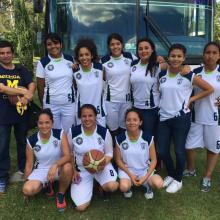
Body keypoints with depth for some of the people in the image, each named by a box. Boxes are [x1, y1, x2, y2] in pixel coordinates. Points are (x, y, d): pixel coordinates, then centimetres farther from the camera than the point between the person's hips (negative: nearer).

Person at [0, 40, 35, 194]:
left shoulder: (22, 70, 6)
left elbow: (32, 85, -5)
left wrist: (27, 96, -26)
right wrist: (24, 92, -20)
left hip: (21, 112, 2)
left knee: (23, 142, 15)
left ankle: (23, 170, 34)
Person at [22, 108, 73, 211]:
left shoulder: (60, 134, -16)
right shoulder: (31, 140, -10)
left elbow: (68, 156, -23)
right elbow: (29, 164, 0)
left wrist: (55, 165, -41)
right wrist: (26, 182, 5)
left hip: (58, 168, -1)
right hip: (40, 170, 2)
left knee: (67, 167, -37)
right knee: (27, 190, -26)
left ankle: (61, 194, -6)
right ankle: (46, 184, 11)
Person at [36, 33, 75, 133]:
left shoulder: (70, 60, 2)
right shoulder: (43, 63, -4)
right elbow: (40, 87, 0)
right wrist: (43, 105, 3)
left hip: (69, 103, 2)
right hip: (51, 104, -1)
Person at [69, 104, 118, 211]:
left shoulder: (104, 132, -12)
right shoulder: (73, 132, -10)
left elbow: (109, 153, -2)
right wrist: (73, 170, -6)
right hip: (81, 169, 1)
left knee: (112, 186, -34)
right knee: (81, 206, -10)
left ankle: (102, 185, 8)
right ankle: (90, 184, 23)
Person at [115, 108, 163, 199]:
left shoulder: (148, 137, -14)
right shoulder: (120, 138, -13)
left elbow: (153, 159, -7)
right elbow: (118, 160, -2)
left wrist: (145, 177, -17)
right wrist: (130, 175, -14)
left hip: (145, 170, 1)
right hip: (127, 169, 0)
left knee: (159, 184, -26)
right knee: (124, 187, -31)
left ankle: (148, 185, 11)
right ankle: (129, 186, 9)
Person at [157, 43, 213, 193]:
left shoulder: (189, 76, -8)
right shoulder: (162, 74, 3)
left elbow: (209, 89, -3)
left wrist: (191, 99, -6)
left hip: (181, 118, -4)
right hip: (164, 117, 4)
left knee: (179, 151, 5)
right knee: (162, 151, 8)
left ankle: (178, 180, 27)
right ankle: (171, 175, 34)